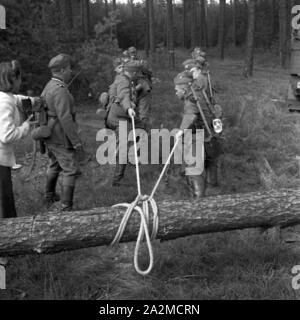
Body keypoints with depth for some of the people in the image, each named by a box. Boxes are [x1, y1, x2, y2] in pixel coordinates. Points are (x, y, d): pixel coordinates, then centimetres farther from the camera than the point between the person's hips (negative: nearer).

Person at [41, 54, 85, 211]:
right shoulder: (60, 90, -21)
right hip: (61, 138, -10)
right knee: (71, 170, -4)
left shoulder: (48, 86, 9)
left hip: (49, 136, 10)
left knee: (54, 166, 26)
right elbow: (65, 118, -26)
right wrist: (76, 142, -23)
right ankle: (66, 208, -1)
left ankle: (49, 197, 43)